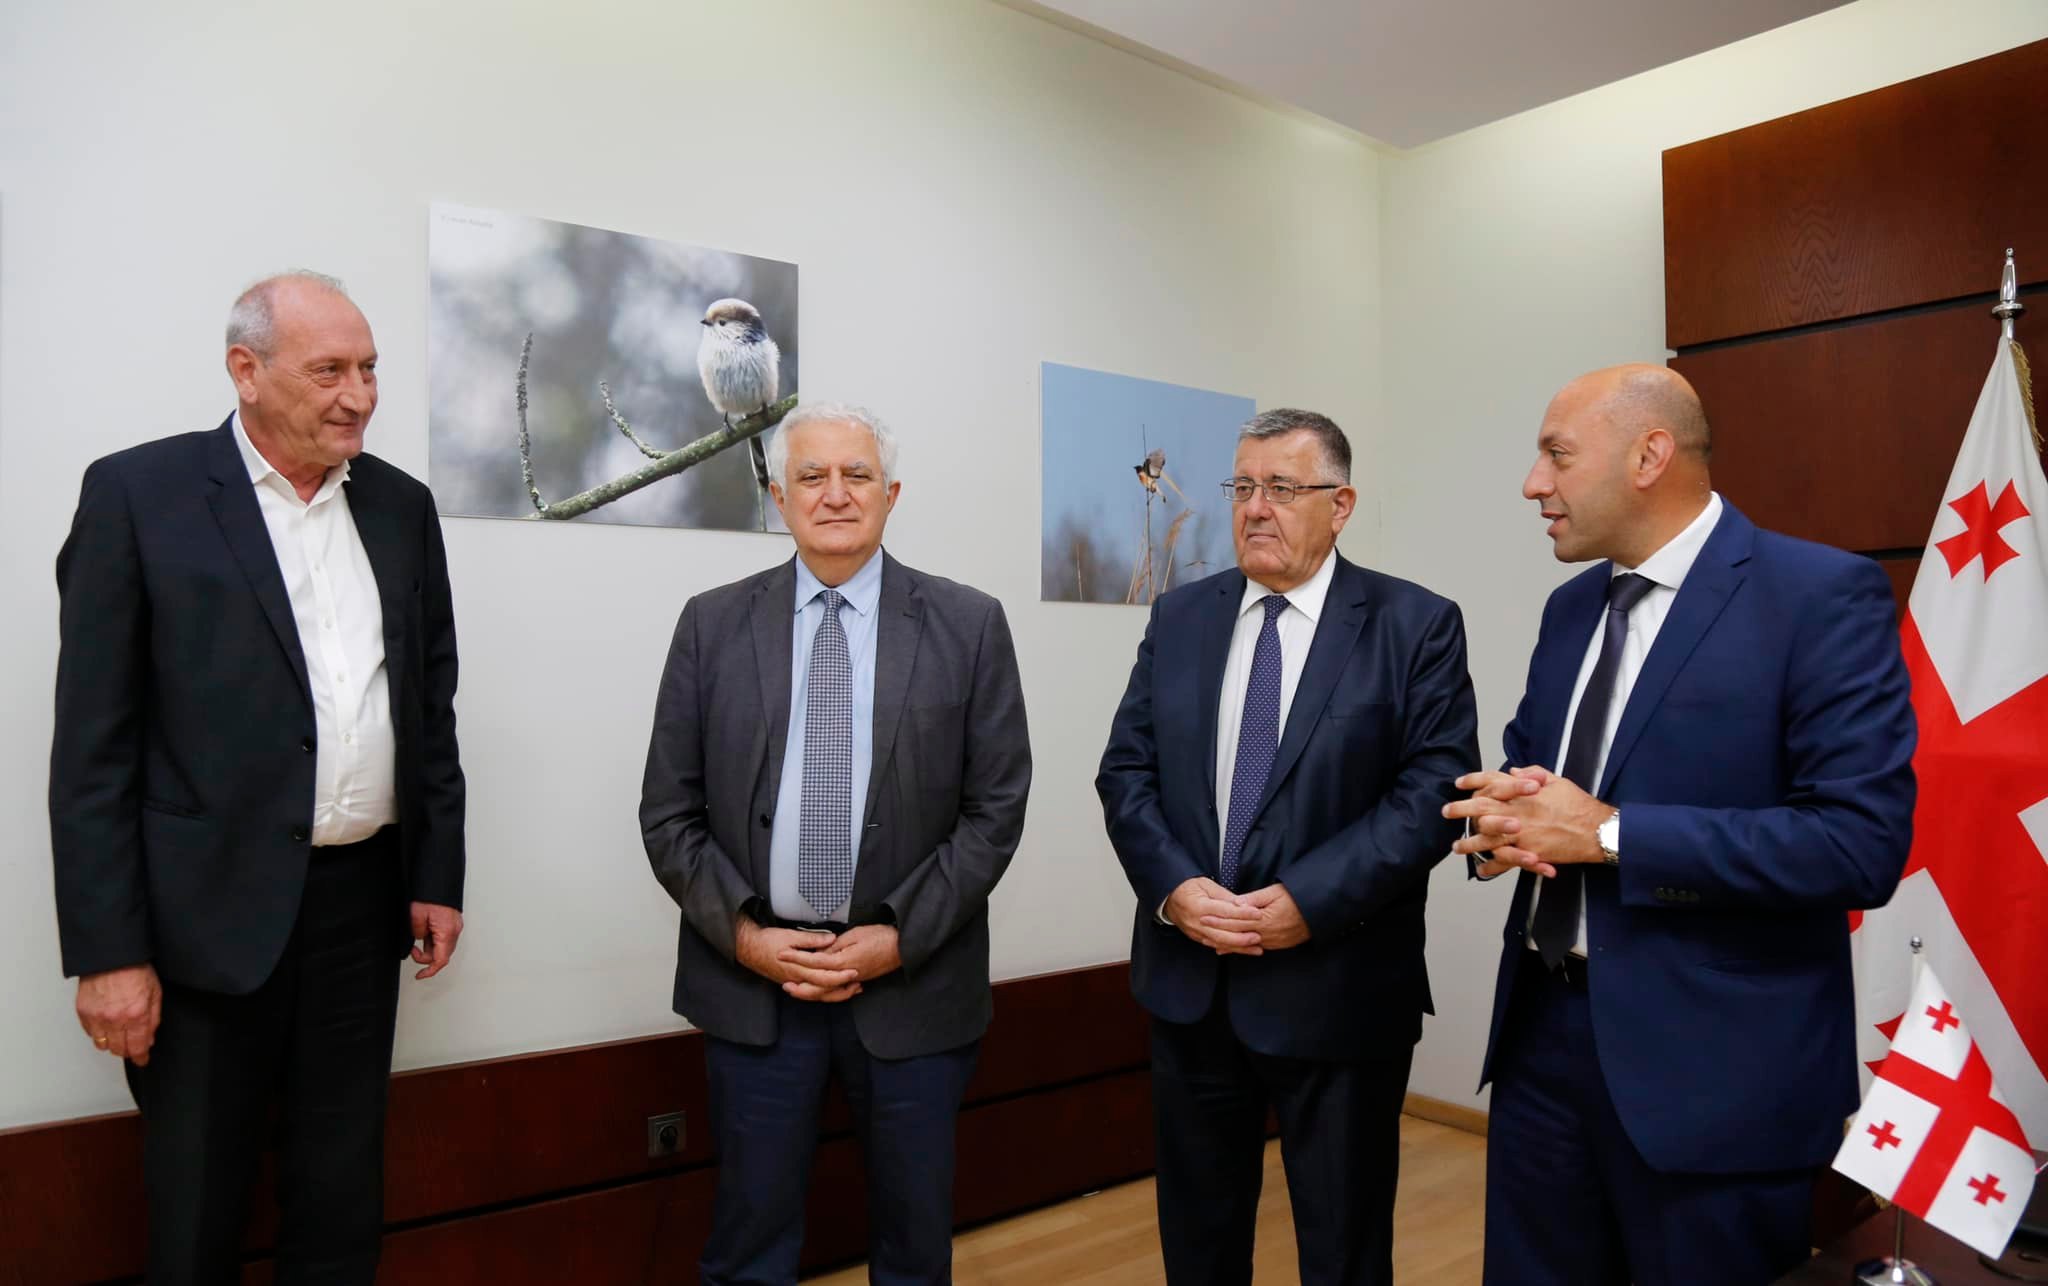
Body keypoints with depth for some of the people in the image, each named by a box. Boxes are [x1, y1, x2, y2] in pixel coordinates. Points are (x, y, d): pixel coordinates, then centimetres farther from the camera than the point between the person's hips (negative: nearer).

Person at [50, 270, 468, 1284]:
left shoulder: (401, 505, 7)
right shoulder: (138, 493, -6)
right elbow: (93, 747, -7)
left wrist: (438, 875, 8)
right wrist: (107, 951, -9)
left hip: (363, 901, 4)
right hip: (211, 915, -3)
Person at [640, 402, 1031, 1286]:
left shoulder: (969, 624, -2)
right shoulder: (712, 623, 2)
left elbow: (996, 806, -3)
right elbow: (668, 812, 3)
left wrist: (900, 937, -10)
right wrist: (741, 932, -8)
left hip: (913, 982, 0)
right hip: (750, 979, 1)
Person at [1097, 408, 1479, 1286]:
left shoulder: (1417, 625, -5)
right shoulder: (1179, 619, 6)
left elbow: (1437, 788, -12)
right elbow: (1126, 771, 3)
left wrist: (1311, 901, -20)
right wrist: (1172, 887, -13)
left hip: (1337, 986, -3)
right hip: (1189, 980, 4)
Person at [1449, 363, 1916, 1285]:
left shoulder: (1822, 595, -13)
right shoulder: (1571, 606, 9)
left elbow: (1862, 842, -20)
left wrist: (1608, 833, -22)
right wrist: (1505, 816, -7)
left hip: (1712, 1063, -6)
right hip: (1542, 1027, 6)